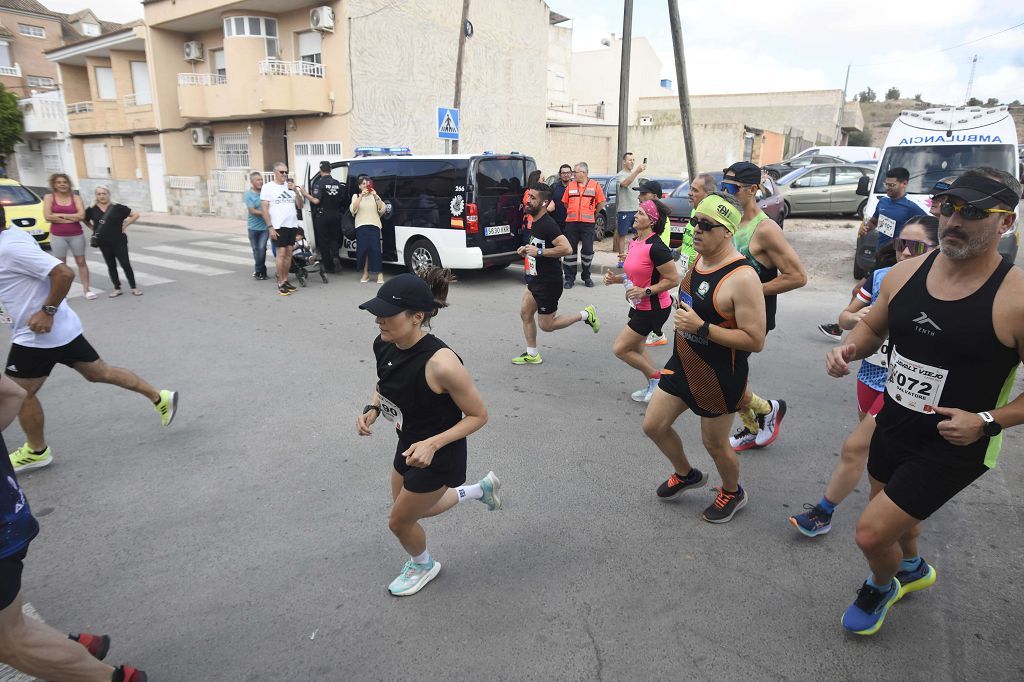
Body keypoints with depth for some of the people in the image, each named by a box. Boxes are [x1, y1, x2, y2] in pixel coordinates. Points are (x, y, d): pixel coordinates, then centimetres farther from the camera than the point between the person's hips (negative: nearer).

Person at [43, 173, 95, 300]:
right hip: (57, 236, -1)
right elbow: (48, 216, -11)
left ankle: (86, 289, 15)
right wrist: (71, 218, -13)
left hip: (76, 235, 1)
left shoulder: (76, 197, 1)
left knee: (81, 262, 7)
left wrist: (60, 215, -12)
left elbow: (81, 215, -12)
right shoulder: (49, 197, 0)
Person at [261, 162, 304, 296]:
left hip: (292, 225, 5)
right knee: (281, 253, -7)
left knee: (288, 253, 7)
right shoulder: (268, 187, -1)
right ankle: (280, 283, -3)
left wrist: (295, 191, -5)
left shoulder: (290, 186, 11)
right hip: (278, 226, -5)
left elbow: (300, 206, 10)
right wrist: (270, 227, -14)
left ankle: (285, 280, 16)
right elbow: (264, 208, -6)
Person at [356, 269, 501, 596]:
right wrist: (371, 409, -11)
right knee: (411, 510, 28)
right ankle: (480, 489, 46)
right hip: (409, 444, 7)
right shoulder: (384, 345, -14)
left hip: (438, 455, -7)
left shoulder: (440, 363, -36)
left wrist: (432, 444, -31)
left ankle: (423, 565, 49)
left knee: (400, 522, 14)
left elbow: (479, 415, -23)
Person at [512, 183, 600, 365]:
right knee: (525, 313, 12)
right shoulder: (536, 221, 8)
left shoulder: (547, 225, -22)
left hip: (549, 282, -9)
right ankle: (532, 355, 24)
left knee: (546, 325, 2)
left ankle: (586, 314, 16)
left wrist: (539, 252, -27)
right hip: (537, 279, 9)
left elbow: (566, 248, -33)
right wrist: (527, 251, 7)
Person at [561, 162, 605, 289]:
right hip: (571, 222, 2)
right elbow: (565, 202, 16)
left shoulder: (595, 185, 2)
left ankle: (586, 276, 18)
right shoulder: (570, 185, 8)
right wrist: (572, 213, 12)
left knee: (587, 250, 1)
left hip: (587, 223, -2)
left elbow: (601, 203, 6)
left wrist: (592, 214, 11)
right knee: (570, 250, 2)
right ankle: (570, 278, 10)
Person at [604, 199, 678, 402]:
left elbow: (673, 279, -23)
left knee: (620, 349, -3)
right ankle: (653, 386, 34)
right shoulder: (635, 242, 3)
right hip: (640, 306, 9)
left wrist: (645, 291, -25)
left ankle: (656, 377, 11)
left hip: (653, 309, -9)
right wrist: (617, 279, 2)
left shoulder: (656, 247, -25)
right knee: (636, 349, 19)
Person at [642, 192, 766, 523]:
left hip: (718, 375, -8)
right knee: (653, 426, 14)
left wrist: (702, 328, -31)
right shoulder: (698, 260, 1)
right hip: (683, 362, 8)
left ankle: (733, 493, 42)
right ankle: (687, 475, 42)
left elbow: (755, 341, -27)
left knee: (714, 443, 11)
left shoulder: (742, 278, -26)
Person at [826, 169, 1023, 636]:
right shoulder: (905, 273, -5)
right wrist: (850, 348, -9)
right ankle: (912, 568, 61)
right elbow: (873, 326, 11)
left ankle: (881, 586, 32)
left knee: (871, 532, -5)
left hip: (953, 446, -6)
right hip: (892, 426, 6)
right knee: (894, 516, 27)